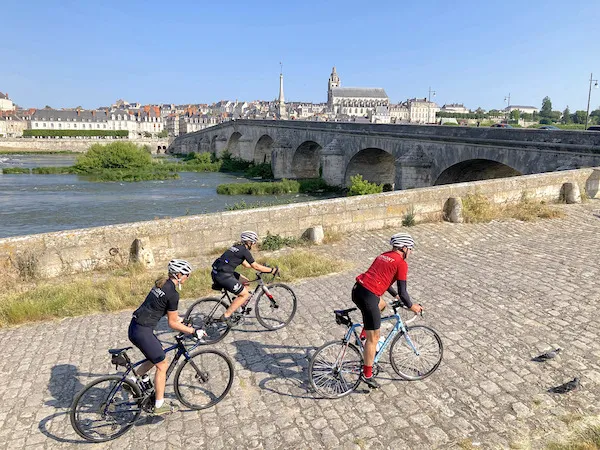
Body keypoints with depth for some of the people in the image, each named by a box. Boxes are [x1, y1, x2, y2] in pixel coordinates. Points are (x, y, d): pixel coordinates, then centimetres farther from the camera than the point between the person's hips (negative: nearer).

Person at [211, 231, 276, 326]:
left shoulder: (237, 247, 19)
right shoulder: (244, 251, -8)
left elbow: (246, 264, 28)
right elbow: (255, 266, -6)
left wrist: (262, 266, 31)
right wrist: (272, 270, 2)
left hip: (217, 272, 10)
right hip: (223, 275, -10)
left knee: (245, 281, 20)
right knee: (245, 294, -2)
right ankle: (226, 316, -2)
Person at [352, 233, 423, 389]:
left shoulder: (384, 256, 21)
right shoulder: (401, 263, -3)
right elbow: (403, 292, -3)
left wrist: (396, 296, 42)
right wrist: (411, 306, 14)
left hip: (357, 290, 8)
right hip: (368, 296, -8)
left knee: (381, 304, 36)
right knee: (374, 338, 6)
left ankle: (364, 335, 33)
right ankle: (367, 375, 15)